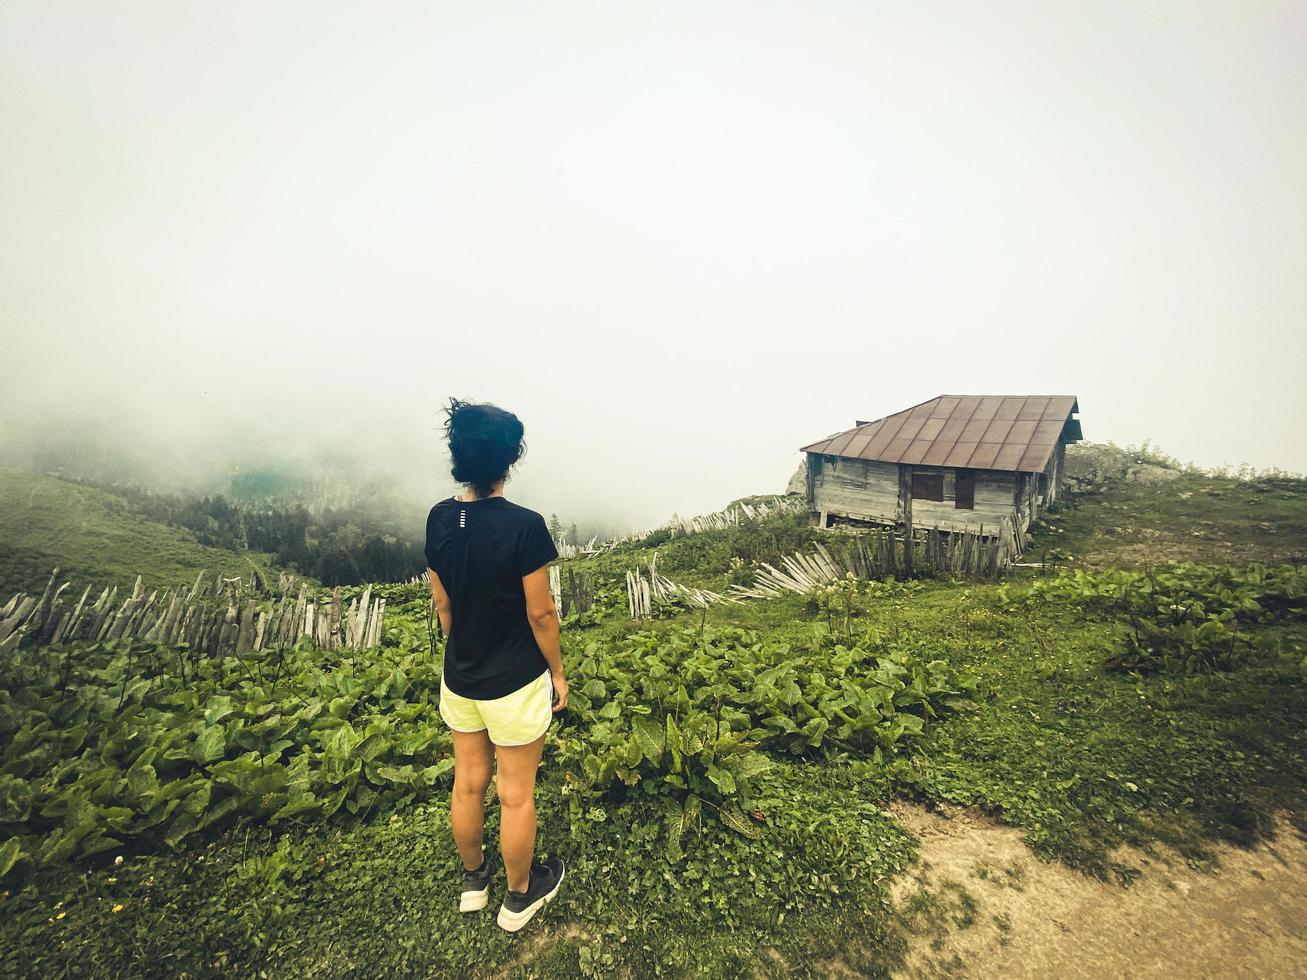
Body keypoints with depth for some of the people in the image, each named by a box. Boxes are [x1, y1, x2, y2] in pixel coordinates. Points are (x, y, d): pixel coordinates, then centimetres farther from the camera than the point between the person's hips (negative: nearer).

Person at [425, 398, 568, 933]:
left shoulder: (439, 518, -7)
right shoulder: (524, 525, -25)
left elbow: (442, 600, 3)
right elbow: (540, 612, -18)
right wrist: (557, 671, -3)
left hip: (458, 678, 6)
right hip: (514, 685, -5)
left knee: (468, 784, 24)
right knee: (516, 795, 16)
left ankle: (474, 878, 48)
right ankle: (519, 897, 39)